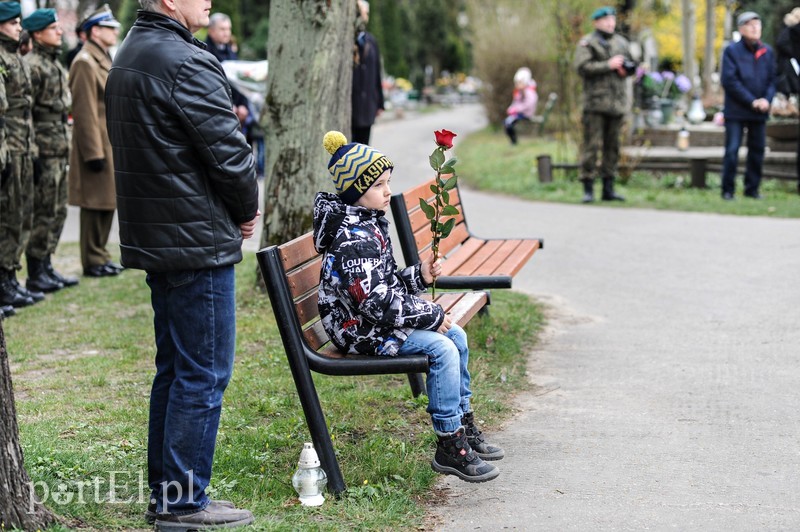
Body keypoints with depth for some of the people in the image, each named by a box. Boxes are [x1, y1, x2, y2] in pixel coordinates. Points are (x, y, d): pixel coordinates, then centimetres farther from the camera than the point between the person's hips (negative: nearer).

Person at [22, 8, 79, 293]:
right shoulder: (32, 66, -13)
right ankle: (35, 274, 4)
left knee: (58, 212, 13)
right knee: (44, 214, -4)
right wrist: (32, 152, -19)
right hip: (44, 152, -9)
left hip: (60, 152, 9)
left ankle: (46, 267, 23)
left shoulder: (56, 65, 17)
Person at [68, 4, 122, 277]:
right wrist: (94, 152, -22)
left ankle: (101, 256, 23)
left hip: (111, 144, 10)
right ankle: (93, 262, 4)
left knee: (107, 204, 14)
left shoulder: (104, 60, 17)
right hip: (97, 145, -10)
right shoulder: (85, 63, -14)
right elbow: (85, 113, -19)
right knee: (95, 205, -3)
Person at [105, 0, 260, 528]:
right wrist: (247, 209, 1)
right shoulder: (187, 62, -17)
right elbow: (228, 150, -18)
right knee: (204, 374, -2)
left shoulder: (128, 55, 14)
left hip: (153, 239, 10)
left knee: (174, 368, 17)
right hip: (198, 241, -10)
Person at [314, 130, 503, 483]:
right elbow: (377, 303, -27)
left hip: (382, 320, 11)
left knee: (456, 336, 10)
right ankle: (449, 447, -13)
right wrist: (431, 315, -18)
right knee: (441, 348, -21)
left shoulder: (370, 224, 10)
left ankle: (464, 425, 20)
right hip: (360, 330, -11)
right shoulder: (353, 240, -24)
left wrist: (419, 276, 0)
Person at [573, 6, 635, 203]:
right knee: (592, 145, -8)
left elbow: (632, 67, 24)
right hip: (595, 103, -6)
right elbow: (582, 67, -15)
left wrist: (624, 67, 0)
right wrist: (608, 65, -15)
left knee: (612, 146, 8)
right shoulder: (587, 43, -1)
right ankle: (588, 188, -5)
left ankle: (608, 188, 13)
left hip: (617, 103, 6)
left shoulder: (621, 42, 17)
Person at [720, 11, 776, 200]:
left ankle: (752, 189, 17)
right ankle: (728, 190, 3)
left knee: (757, 151, 7)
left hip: (760, 111, 4)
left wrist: (767, 99, -10)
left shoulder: (767, 52, 8)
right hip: (736, 110, -4)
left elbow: (772, 79, 9)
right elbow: (729, 80, -10)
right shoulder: (732, 50, -4)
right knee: (732, 151, -5)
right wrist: (752, 101, -15)